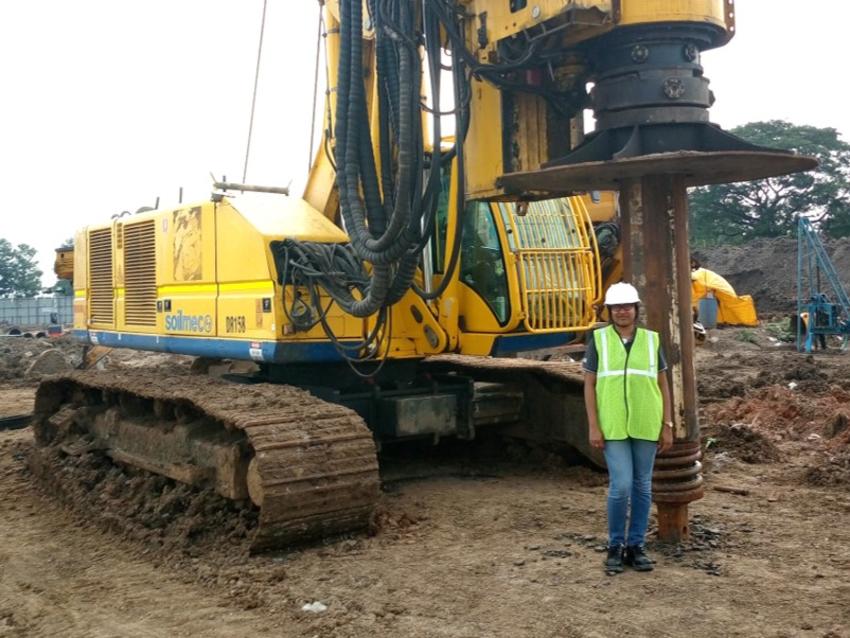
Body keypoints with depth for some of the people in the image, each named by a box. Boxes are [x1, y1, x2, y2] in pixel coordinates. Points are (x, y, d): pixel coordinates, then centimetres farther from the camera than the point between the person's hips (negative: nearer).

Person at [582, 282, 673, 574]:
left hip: (646, 425, 2)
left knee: (642, 486, 7)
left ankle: (636, 546, 20)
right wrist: (593, 426, -9)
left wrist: (667, 426, 2)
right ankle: (615, 546, 11)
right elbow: (589, 385, -2)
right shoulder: (598, 339, -1)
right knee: (621, 485, -9)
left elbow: (663, 386, 7)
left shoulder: (651, 340, 4)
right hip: (613, 426, -2)